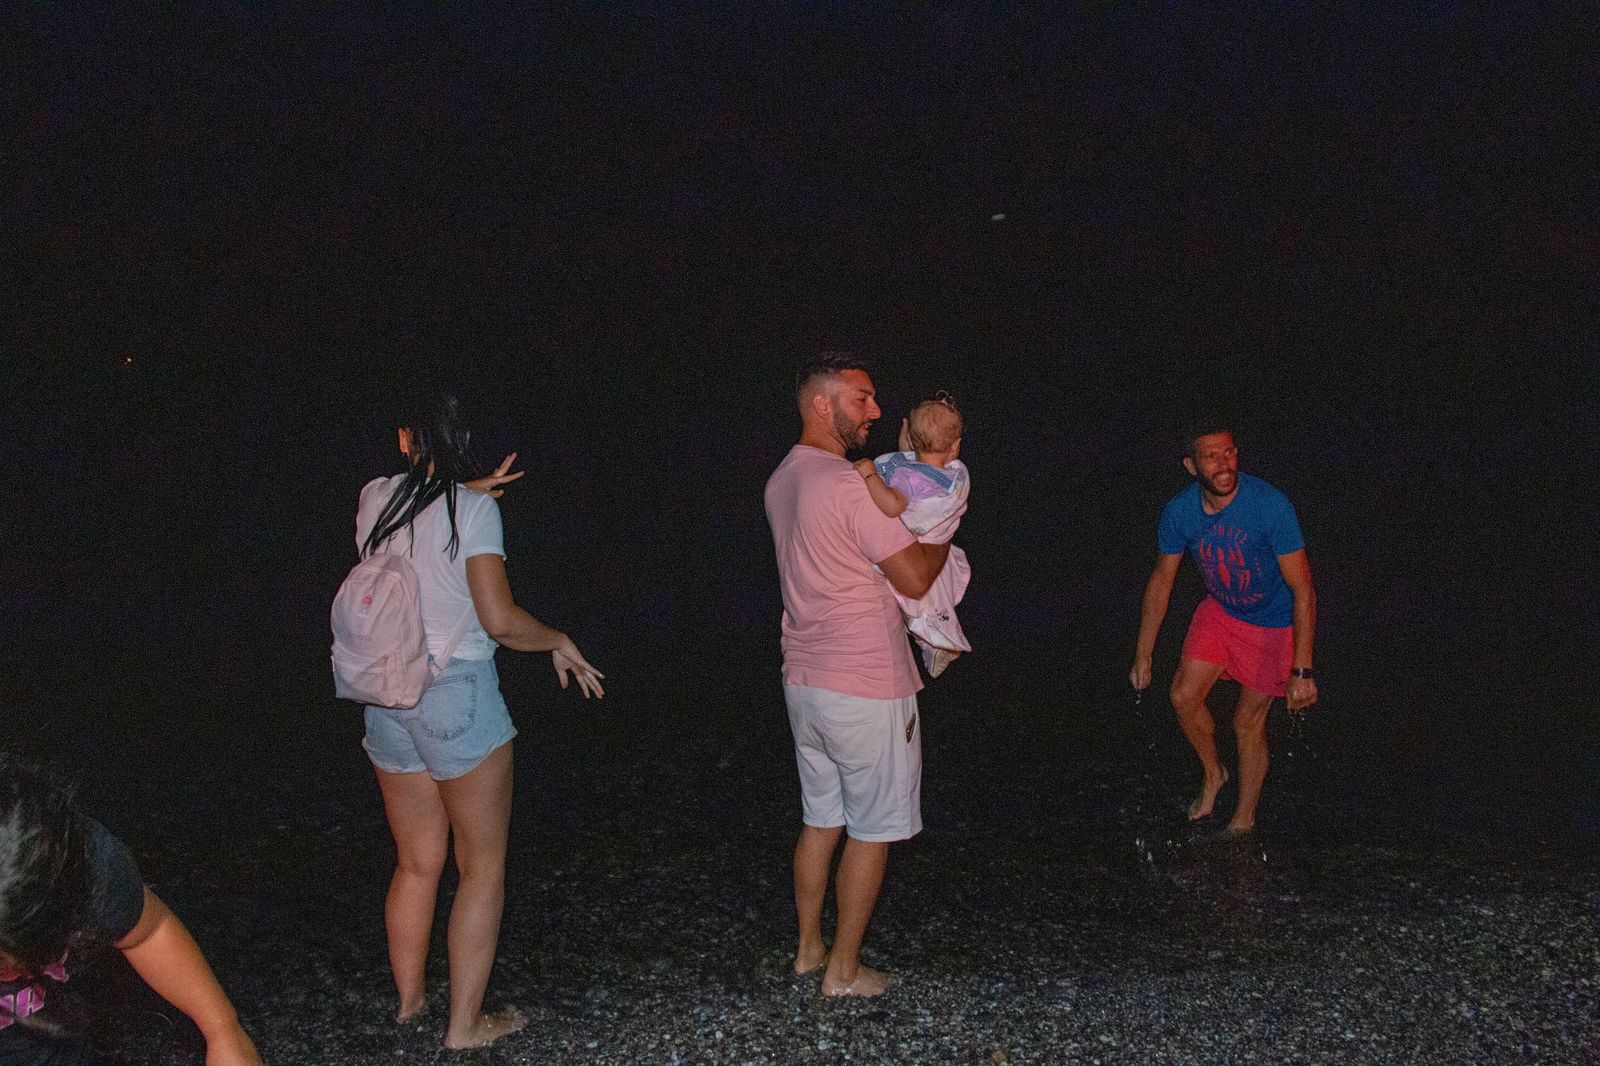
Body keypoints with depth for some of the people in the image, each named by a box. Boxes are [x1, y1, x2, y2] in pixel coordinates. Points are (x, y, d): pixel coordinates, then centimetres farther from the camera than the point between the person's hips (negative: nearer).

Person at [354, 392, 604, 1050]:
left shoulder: (373, 499, 4)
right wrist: (560, 643, 1)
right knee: (482, 868, 7)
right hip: (459, 695, -6)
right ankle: (465, 1023, 10)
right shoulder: (473, 509, -11)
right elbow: (501, 621, -16)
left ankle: (408, 1000, 31)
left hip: (388, 695, 6)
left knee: (416, 864, 19)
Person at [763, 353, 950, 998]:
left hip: (803, 680, 8)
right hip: (865, 687, -8)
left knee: (821, 820, 20)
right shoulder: (849, 485, -20)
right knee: (872, 831, 6)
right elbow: (915, 578, -17)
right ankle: (843, 969, 14)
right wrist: (943, 534, 2)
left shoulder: (781, 482, 8)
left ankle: (808, 949, 30)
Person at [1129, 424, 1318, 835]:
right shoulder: (1179, 512, -17)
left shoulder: (1270, 506, -32)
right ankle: (1213, 773, 29)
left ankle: (1244, 820, 23)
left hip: (1272, 623, -4)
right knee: (1184, 697, -1)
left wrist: (1302, 670, -31)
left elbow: (1303, 590, -28)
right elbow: (1161, 581, -2)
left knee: (1248, 722, 3)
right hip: (1219, 609, 4)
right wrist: (1143, 656, 1)